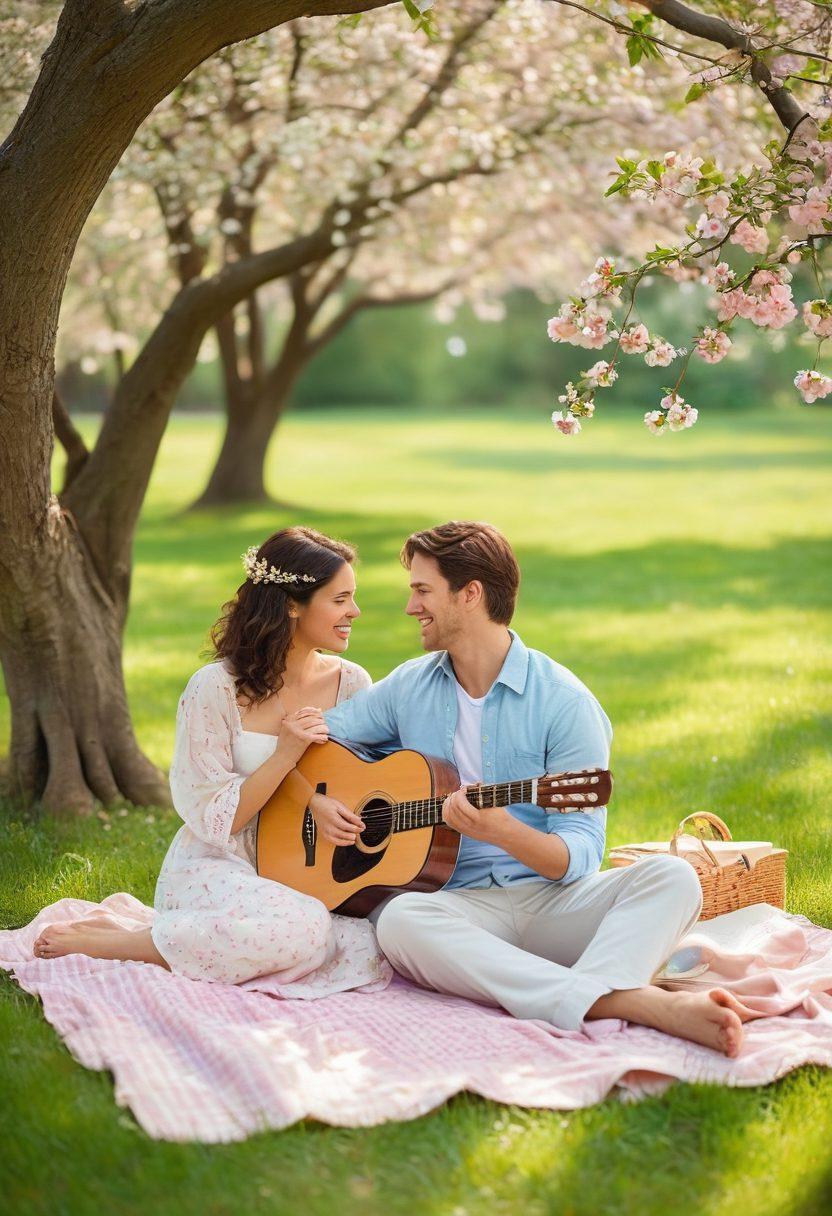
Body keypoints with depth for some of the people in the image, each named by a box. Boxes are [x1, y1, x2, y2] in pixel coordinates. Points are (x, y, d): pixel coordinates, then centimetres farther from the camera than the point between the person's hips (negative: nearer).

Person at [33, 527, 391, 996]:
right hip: (215, 871, -4)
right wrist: (286, 754, -23)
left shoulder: (351, 683, 1)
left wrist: (318, 802, -13)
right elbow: (213, 821, -12)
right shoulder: (215, 689, -12)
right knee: (302, 928, -36)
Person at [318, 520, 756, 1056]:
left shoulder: (564, 702, -2)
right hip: (460, 903, 2)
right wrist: (317, 799, -2)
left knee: (671, 878, -26)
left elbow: (580, 855, -7)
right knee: (400, 918, -35)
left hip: (555, 900, -1)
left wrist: (504, 832, -27)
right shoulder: (409, 687, 12)